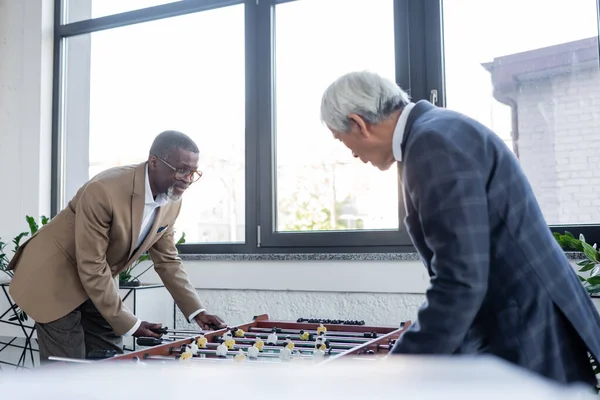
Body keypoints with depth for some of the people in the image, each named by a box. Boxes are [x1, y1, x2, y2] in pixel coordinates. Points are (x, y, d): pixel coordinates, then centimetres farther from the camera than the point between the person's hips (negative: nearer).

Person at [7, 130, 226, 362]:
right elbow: (91, 267, -28)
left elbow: (167, 260, 2)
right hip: (54, 276, -7)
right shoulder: (103, 191, -32)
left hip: (100, 282, 7)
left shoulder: (172, 201, -9)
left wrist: (197, 312, -6)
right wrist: (129, 324, -24)